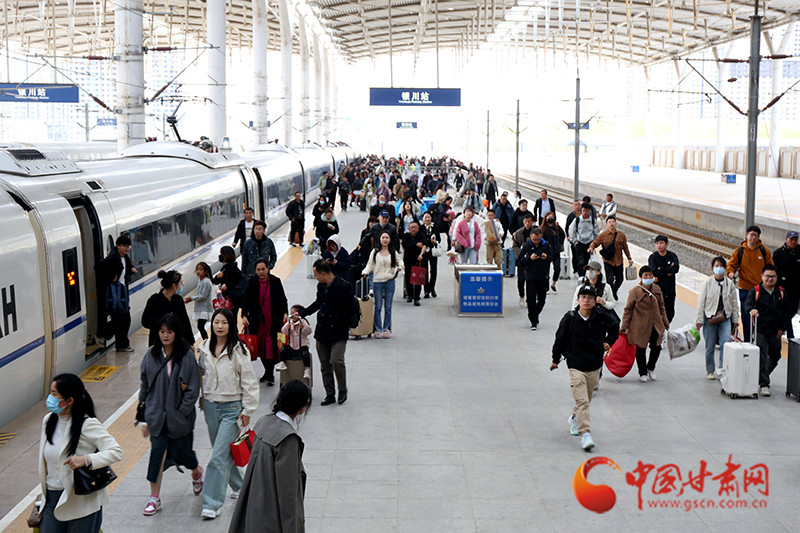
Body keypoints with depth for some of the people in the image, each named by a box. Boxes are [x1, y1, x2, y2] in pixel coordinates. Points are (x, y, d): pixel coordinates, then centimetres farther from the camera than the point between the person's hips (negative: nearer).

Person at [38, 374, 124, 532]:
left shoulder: (87, 425, -14)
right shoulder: (48, 420, 7)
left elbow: (116, 452, -19)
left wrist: (86, 460, -30)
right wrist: (45, 492, 19)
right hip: (52, 499, 6)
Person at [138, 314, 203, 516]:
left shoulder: (187, 356, -10)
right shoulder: (151, 355, 1)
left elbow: (193, 390, -8)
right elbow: (145, 386, 9)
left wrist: (181, 414, -12)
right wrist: (143, 416, 9)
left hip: (179, 416, -2)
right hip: (156, 414, 2)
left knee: (181, 452, 8)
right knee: (158, 451, -7)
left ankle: (196, 471, 43)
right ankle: (154, 497, 4)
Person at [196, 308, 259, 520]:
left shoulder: (238, 350, -12)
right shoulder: (205, 348, 3)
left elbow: (249, 381, -9)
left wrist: (247, 410, -9)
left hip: (232, 408, -6)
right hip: (210, 405, 6)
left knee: (219, 456, -10)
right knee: (224, 452, 17)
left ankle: (212, 503, -5)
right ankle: (238, 485, 40)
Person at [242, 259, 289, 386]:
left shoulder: (275, 281, -1)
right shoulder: (252, 282, 1)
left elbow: (282, 300, 4)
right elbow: (246, 300, -4)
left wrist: (285, 313, -11)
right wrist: (244, 315, -18)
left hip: (273, 319, -2)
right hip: (257, 320, 2)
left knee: (271, 345, -5)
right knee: (260, 345, 6)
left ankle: (270, 374, 5)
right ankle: (268, 372, 23)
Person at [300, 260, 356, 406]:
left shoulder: (343, 287, -13)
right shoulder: (321, 286, 9)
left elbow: (354, 309, -12)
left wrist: (339, 323, -13)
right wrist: (302, 314, 24)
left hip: (338, 333, -7)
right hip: (322, 331, 7)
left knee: (336, 361, -18)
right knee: (324, 364, 7)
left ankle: (343, 390, 5)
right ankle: (330, 394, 18)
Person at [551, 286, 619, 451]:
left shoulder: (601, 318, -4)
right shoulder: (570, 318, -9)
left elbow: (615, 326, 19)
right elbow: (560, 338, 2)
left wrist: (609, 341, 7)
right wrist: (555, 359, 9)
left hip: (595, 366, 4)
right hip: (576, 366, -3)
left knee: (586, 399, 17)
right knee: (582, 400, -14)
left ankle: (574, 419, 45)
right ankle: (585, 434, -16)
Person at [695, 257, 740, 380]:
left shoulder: (729, 284, 4)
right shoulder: (707, 283, -3)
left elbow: (734, 303, 11)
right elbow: (701, 302, -1)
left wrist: (735, 320, 11)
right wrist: (699, 320, -2)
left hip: (725, 319, 1)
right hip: (710, 318, -1)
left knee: (725, 344, -10)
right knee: (710, 346, 5)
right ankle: (710, 371, 20)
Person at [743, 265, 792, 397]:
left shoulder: (781, 292, 6)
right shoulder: (755, 291, -4)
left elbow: (786, 311, 11)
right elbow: (747, 305, -13)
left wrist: (783, 328, 4)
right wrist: (751, 310, -36)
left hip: (775, 332, 4)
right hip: (760, 331, -4)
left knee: (775, 357, 14)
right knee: (762, 358, -7)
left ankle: (761, 377, 36)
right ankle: (763, 385, -2)